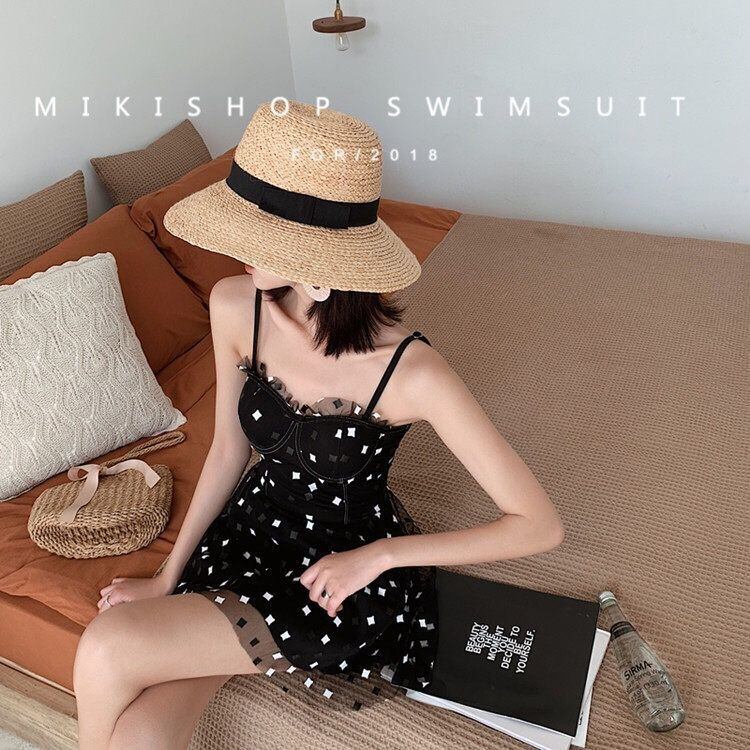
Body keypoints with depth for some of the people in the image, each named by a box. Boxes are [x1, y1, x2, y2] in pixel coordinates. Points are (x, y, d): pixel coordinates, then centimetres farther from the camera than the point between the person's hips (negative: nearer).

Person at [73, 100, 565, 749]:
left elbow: (541, 526, -21)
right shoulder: (235, 307, -14)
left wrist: (378, 554, -21)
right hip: (253, 527, 4)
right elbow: (230, 448, 2)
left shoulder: (411, 372, -29)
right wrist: (167, 578, 4)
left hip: (349, 579, -4)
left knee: (107, 650, -19)